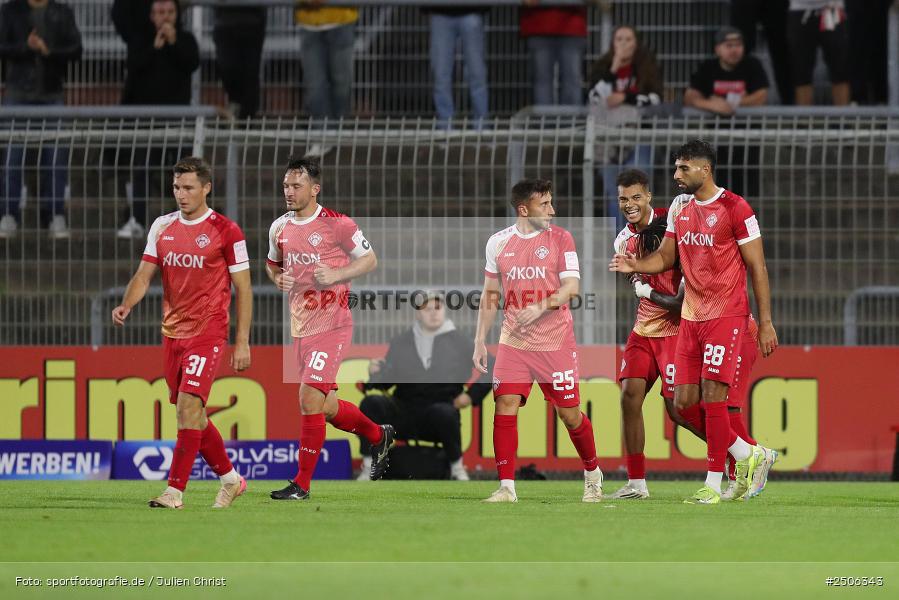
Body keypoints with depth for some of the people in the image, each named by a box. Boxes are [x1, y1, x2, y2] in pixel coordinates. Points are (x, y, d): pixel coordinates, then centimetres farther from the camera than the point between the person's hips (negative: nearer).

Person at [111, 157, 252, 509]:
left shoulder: (226, 231, -6)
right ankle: (230, 478, 27)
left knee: (189, 405, -17)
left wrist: (242, 342, -7)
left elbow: (243, 288, -3)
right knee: (191, 413, 10)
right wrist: (126, 305, -12)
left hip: (208, 332, -6)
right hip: (173, 332, 6)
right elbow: (145, 274, 9)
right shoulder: (162, 227, 9)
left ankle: (175, 492, -17)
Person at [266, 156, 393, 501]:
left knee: (310, 399, -14)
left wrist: (336, 274, -18)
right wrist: (278, 278, 1)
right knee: (325, 407, 14)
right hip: (300, 327, 7)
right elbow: (272, 264, 24)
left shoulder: (337, 224, -11)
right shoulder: (280, 228, 7)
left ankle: (302, 484, -7)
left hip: (331, 325, -7)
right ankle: (379, 436, 40)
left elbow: (369, 260, -3)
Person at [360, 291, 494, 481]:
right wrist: (376, 374, -13)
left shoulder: (459, 342, 7)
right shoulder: (400, 343, 13)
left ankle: (457, 469, -17)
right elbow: (386, 381, 9)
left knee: (444, 413, -38)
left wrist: (472, 395, 0)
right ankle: (369, 467, -23)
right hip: (404, 412, 2)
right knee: (371, 403, -25)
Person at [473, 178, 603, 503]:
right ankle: (506, 487, -7)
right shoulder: (499, 242, 7)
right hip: (513, 342, 2)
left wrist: (540, 307, -26)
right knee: (505, 406, -11)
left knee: (569, 414, 3)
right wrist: (480, 341, 11)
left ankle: (592, 474, 27)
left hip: (555, 342, -2)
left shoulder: (560, 238, -1)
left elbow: (571, 287, -9)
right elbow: (490, 295, 15)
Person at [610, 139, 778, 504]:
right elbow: (666, 256, 19)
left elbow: (757, 268, -8)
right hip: (690, 316, 7)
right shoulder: (679, 207, 11)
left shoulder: (734, 208, -10)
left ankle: (713, 485, -3)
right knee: (684, 402, 3)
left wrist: (765, 322, -10)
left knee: (712, 396, -11)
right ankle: (747, 455, 20)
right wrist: (637, 266, -4)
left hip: (725, 315, -7)